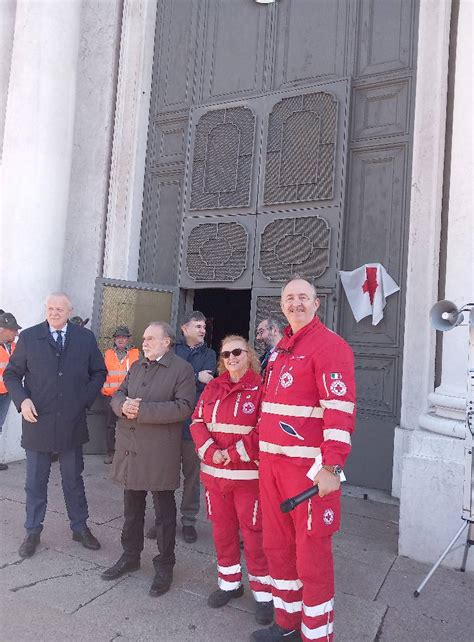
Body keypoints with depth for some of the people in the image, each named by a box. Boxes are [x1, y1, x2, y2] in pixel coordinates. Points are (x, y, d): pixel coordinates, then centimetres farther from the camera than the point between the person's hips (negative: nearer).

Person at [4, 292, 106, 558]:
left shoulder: (85, 338, -1)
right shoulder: (29, 337, -3)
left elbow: (99, 372, 8)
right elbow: (12, 374, 3)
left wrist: (86, 399, -3)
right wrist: (22, 399, -12)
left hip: (72, 422, 1)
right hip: (38, 421, -1)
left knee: (74, 479, 15)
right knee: (36, 481, 12)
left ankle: (80, 528, 31)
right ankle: (33, 532, 30)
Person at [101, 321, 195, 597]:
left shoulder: (182, 369, -9)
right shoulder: (136, 366, 15)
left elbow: (184, 407, -19)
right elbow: (118, 394, 12)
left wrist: (142, 409, -21)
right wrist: (124, 405, -13)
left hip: (160, 453, -6)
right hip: (130, 448, 7)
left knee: (165, 510, 8)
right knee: (132, 507, 19)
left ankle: (165, 565, 23)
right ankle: (130, 556, 37)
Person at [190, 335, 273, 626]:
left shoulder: (261, 387, -9)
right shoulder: (213, 388, 7)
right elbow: (198, 422, 4)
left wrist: (235, 453, -17)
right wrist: (211, 452, -11)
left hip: (249, 473, -5)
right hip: (214, 471, 5)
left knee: (253, 532, 2)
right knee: (222, 530, 16)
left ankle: (264, 593, 20)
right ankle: (230, 582, 35)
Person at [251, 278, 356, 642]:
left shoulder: (329, 345, -9)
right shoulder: (280, 349, 16)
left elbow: (340, 409, -18)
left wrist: (331, 468, -22)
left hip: (310, 468, -8)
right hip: (272, 462, 8)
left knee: (311, 554, 3)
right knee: (277, 545, 16)